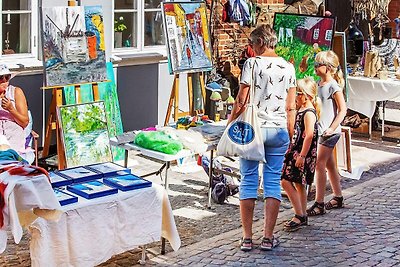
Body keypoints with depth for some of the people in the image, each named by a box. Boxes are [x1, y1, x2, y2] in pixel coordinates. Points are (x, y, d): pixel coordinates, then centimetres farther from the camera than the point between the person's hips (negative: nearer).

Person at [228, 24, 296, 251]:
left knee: (249, 182, 5)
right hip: (278, 130, 3)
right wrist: (289, 134, 15)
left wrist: (230, 126, 2)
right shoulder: (288, 67, 6)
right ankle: (268, 238, 9)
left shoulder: (253, 64, -6)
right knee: (273, 183, 7)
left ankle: (247, 238, 9)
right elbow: (291, 107, 7)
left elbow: (242, 101, -8)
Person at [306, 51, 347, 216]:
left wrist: (332, 129, -19)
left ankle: (319, 204, -7)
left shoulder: (333, 86, -13)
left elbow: (343, 110, -15)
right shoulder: (319, 84, 11)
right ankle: (338, 198, 28)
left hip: (330, 132, -9)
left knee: (319, 165, -10)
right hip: (320, 131, 9)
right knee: (330, 165, 16)